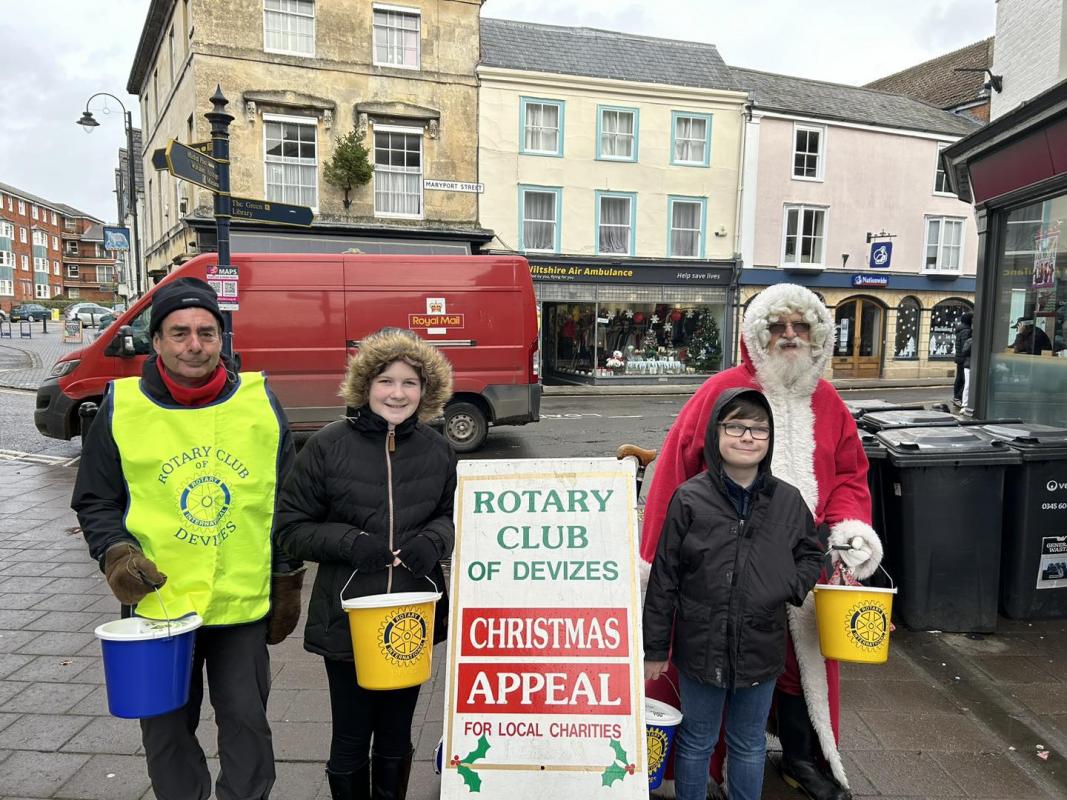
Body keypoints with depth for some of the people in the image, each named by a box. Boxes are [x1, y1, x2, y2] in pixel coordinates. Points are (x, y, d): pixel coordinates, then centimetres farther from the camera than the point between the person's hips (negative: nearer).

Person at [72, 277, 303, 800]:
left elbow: (287, 504, 4)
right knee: (167, 730, 16)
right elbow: (94, 502, 6)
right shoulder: (122, 406, -3)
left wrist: (287, 583, 5)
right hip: (156, 605, 1)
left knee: (246, 722, 11)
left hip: (245, 604, 0)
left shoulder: (260, 401, -3)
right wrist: (115, 554, -12)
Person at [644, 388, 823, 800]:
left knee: (749, 746, 21)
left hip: (762, 648, 3)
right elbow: (663, 579, -8)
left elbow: (811, 554, 13)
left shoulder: (788, 500, -4)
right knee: (696, 743, 16)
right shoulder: (689, 499, -12)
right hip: (702, 646, -2)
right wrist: (655, 649, -4)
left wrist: (791, 588, -10)